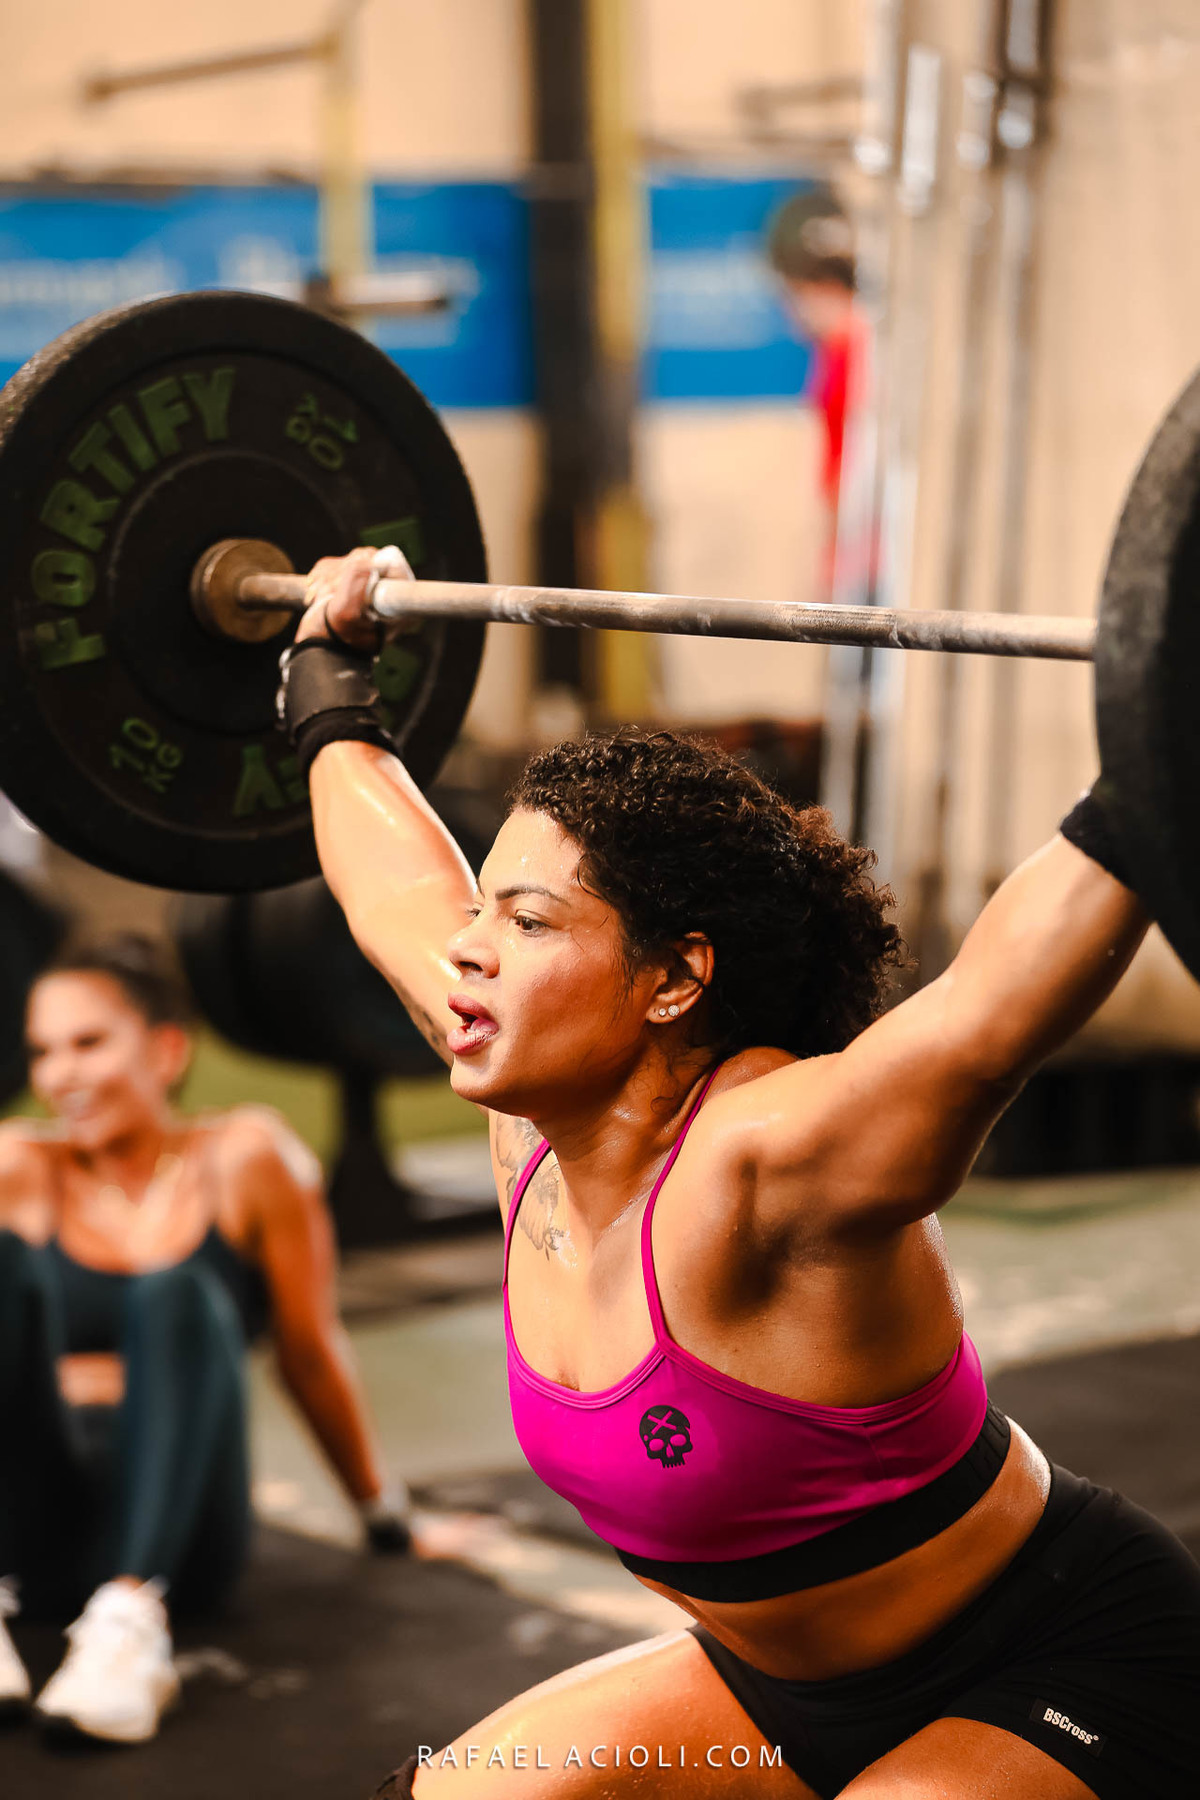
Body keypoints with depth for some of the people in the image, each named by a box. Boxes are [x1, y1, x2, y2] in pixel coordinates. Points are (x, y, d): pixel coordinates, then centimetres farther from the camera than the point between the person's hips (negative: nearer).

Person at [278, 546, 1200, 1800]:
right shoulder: (533, 1127, -9)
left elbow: (996, 1005, -49)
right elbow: (392, 885, 7)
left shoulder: (767, 1160, -31)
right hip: (801, 1681, 8)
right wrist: (330, 672, 18)